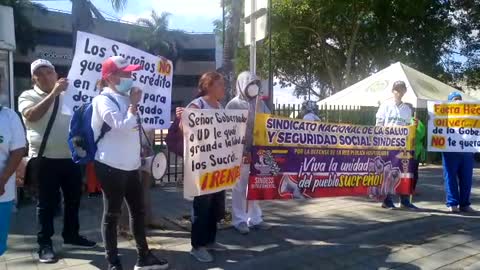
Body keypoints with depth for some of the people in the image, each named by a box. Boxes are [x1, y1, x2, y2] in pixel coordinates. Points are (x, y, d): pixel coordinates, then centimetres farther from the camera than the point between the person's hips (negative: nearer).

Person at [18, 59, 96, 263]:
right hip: (45, 158, -4)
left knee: (73, 198, 14)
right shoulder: (28, 96, 0)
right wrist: (53, 93, -24)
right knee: (47, 202, 3)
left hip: (70, 156, 5)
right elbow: (31, 115, -21)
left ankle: (71, 235, 31)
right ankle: (45, 244, 15)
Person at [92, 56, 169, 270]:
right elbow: (123, 126, -22)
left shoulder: (125, 98, 15)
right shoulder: (103, 100, -11)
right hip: (111, 166, -8)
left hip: (130, 165, 8)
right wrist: (134, 104, -12)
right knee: (112, 214, 3)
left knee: (138, 210, 13)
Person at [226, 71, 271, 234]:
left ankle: (255, 219, 23)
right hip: (241, 153, -5)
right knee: (240, 188, 3)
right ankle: (239, 220, 13)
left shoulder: (260, 103, 11)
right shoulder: (233, 105, -5)